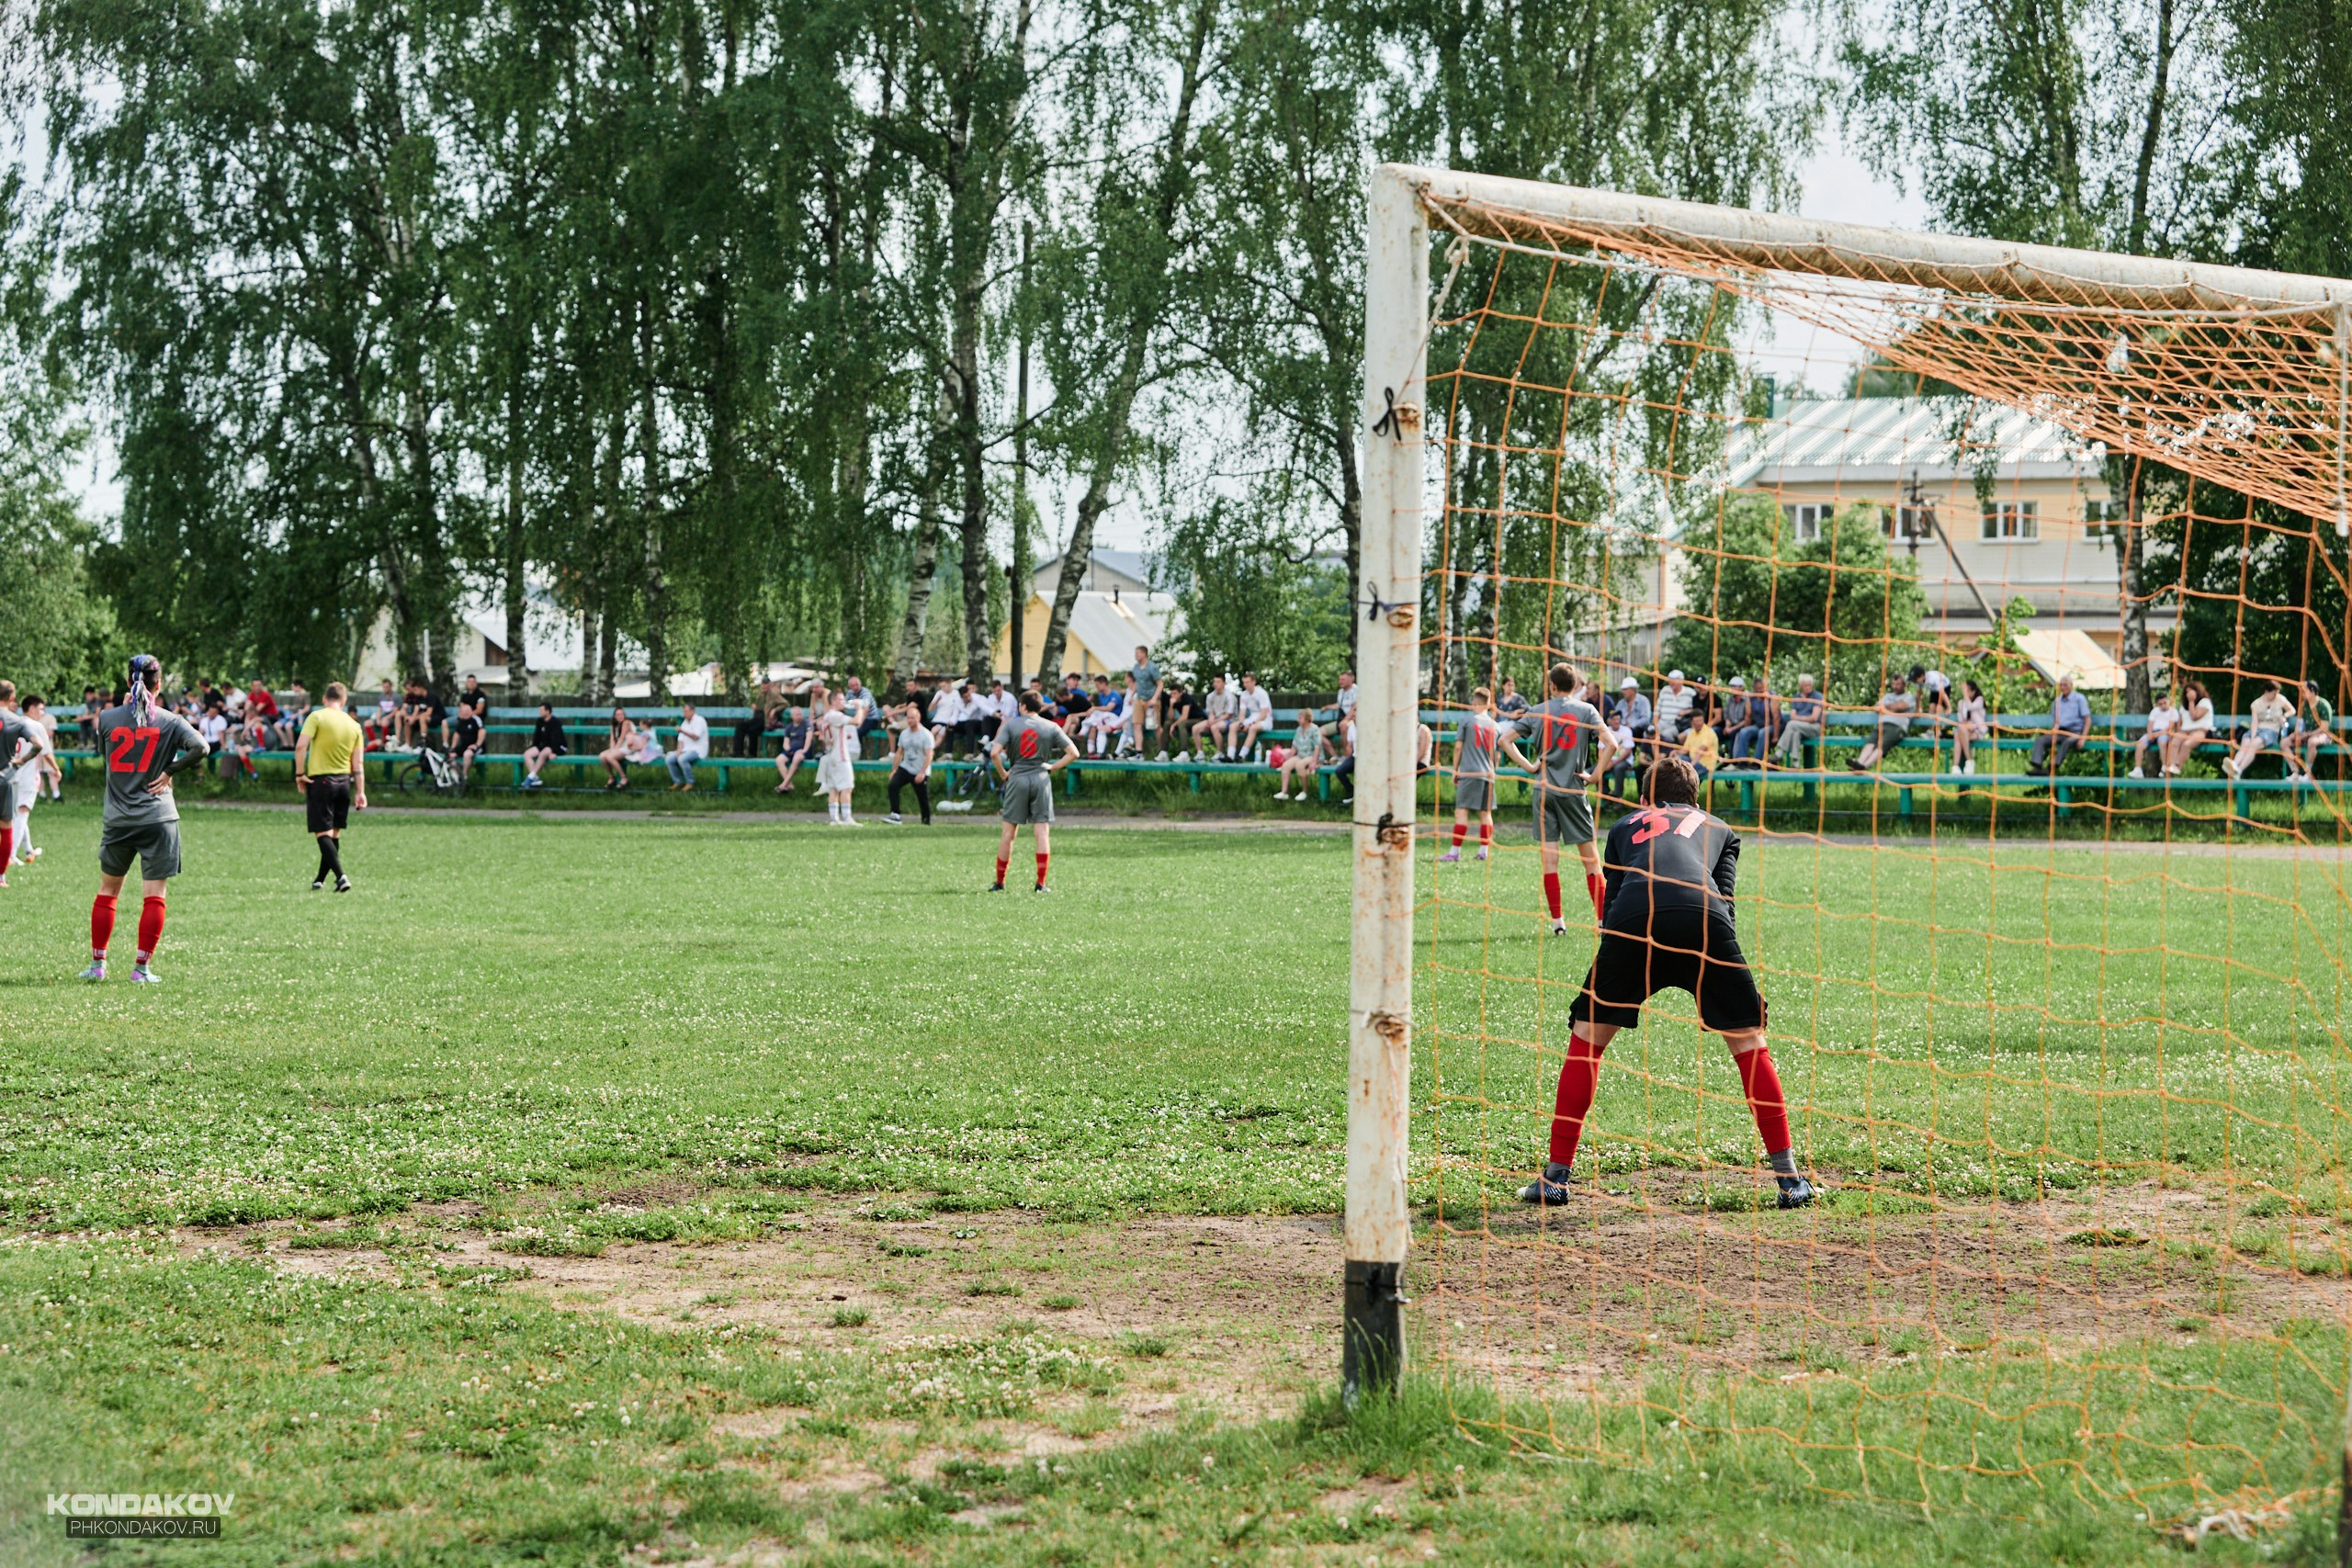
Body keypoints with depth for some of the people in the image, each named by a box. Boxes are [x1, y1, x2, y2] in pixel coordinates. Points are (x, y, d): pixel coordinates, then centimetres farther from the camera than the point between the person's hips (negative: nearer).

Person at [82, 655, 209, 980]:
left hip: (117, 820, 2)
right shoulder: (169, 722, -4)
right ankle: (141, 967, -1)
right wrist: (170, 771, -6)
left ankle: (98, 963, 16)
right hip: (158, 819, -2)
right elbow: (201, 747, -17)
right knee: (154, 895, 1)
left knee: (107, 891, 15)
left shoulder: (107, 718, 1)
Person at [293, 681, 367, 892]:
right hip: (344, 781, 5)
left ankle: (341, 876, -19)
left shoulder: (317, 717, -6)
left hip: (320, 780, -5)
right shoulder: (353, 725, 7)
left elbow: (301, 746, -18)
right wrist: (360, 792, 7)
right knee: (334, 833, 15)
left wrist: (299, 774, -8)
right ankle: (320, 880, 24)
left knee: (323, 833, -4)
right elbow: (358, 763, 5)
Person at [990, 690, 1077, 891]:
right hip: (1041, 778, 0)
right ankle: (1040, 883, -4)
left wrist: (1003, 774, 4)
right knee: (1042, 831, 1)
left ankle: (1000, 882, 9)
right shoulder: (1051, 727, 5)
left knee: (1009, 831, 5)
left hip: (1017, 778, 0)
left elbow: (994, 753, -9)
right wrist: (1053, 768, 7)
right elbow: (1073, 752, 0)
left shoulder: (1012, 725, 1)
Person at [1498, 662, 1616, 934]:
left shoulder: (1538, 711, 7)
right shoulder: (1586, 710, 0)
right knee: (1590, 858, 4)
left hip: (1544, 789, 1)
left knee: (1549, 859, 3)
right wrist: (1594, 775, -3)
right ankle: (1603, 919, 0)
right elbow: (1610, 744, -11)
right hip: (1574, 790, -1)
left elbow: (1505, 739, 6)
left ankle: (1557, 921, 0)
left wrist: (1528, 766, 4)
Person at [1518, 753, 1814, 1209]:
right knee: (1748, 1041, 13)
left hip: (1631, 919, 0)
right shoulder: (1718, 827, 36)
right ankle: (1788, 1176, 12)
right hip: (1703, 919, 0)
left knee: (1586, 1037, 15)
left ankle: (1556, 1175, 13)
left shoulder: (1625, 826, 37)